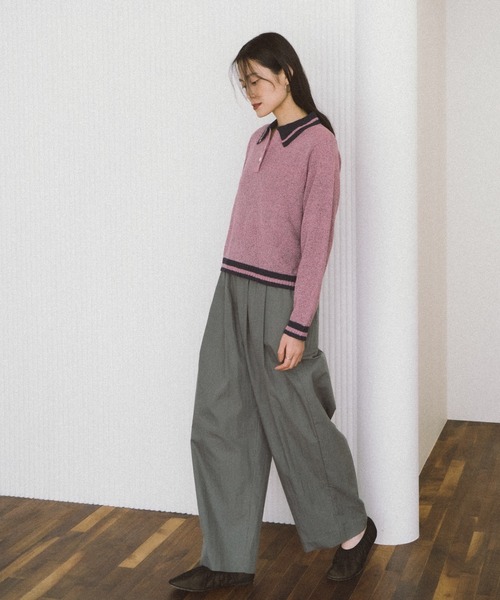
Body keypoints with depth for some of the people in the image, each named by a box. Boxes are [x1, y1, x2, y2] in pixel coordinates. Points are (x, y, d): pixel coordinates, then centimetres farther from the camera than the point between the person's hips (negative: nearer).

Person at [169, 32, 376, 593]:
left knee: (293, 426, 4)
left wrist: (298, 325, -15)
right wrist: (235, 290, 12)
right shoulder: (258, 140, 14)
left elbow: (317, 238, -12)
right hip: (232, 292, 7)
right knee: (219, 425, 6)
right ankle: (229, 559, 16)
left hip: (277, 296, -7)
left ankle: (353, 529, 28)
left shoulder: (318, 142, -8)